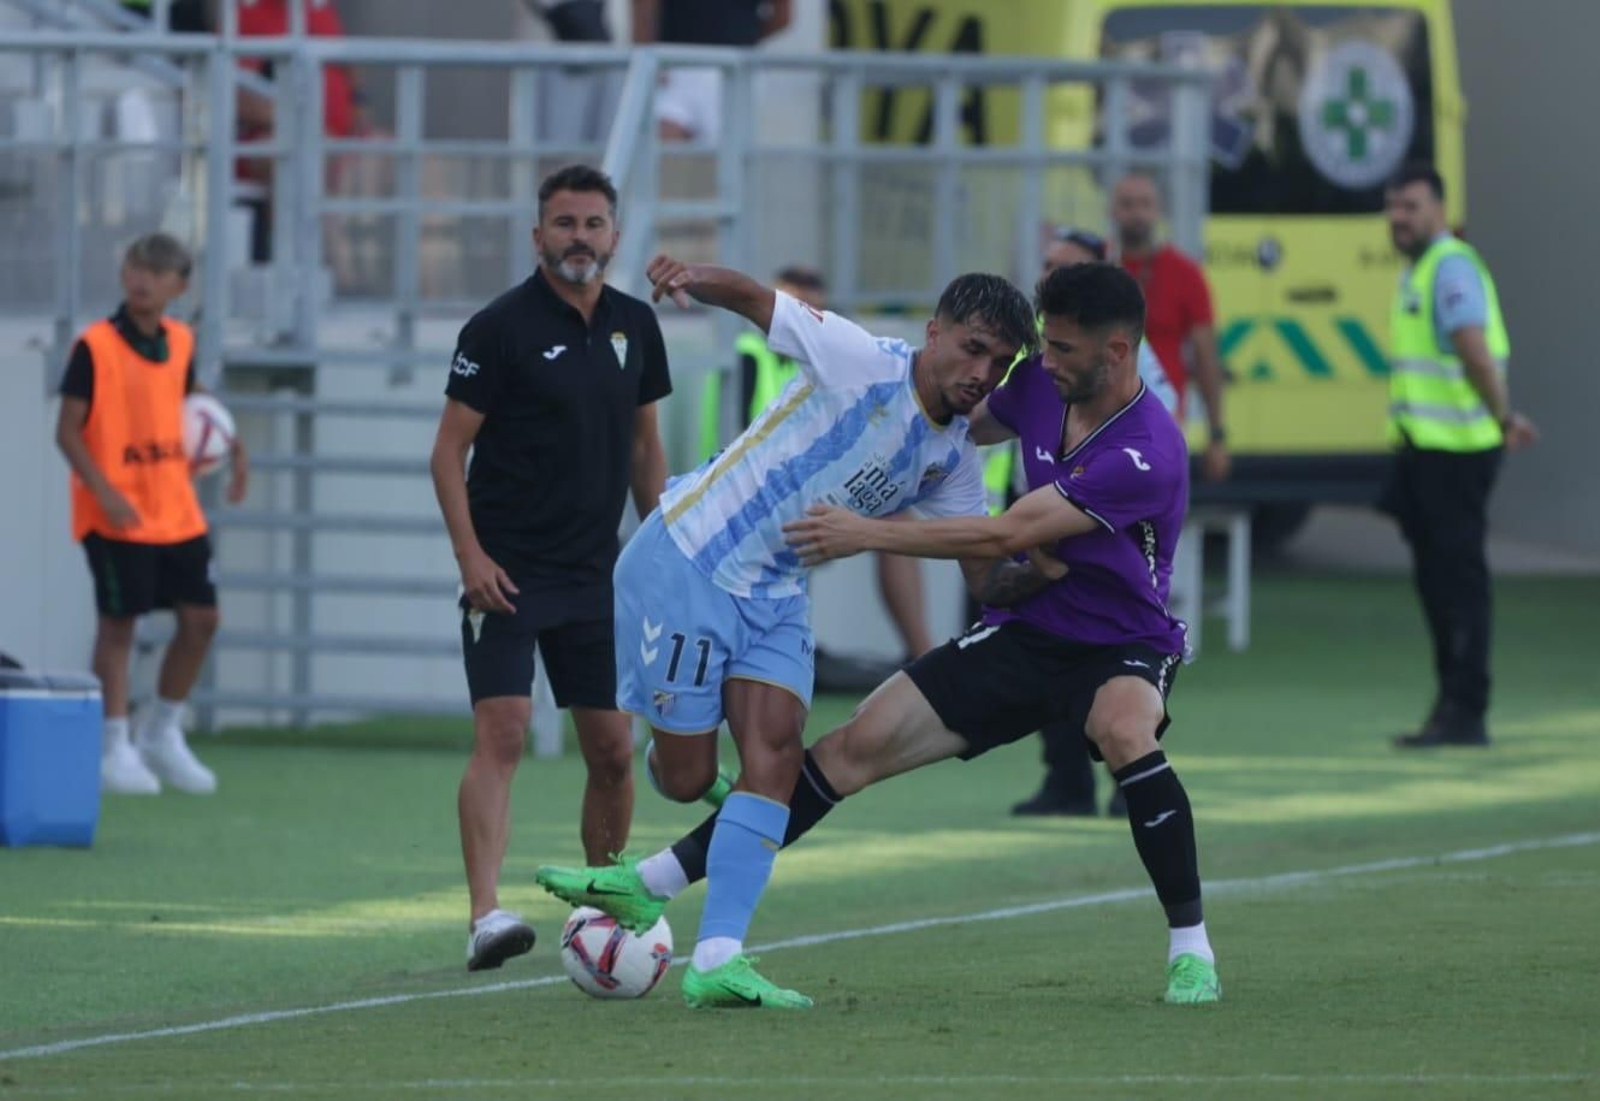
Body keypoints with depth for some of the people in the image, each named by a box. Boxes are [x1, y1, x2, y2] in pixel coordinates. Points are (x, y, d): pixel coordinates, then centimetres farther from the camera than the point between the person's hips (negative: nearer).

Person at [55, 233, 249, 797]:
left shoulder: (179, 342, 6)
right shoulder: (95, 346, -12)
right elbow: (68, 431, -12)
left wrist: (229, 446, 9)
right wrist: (105, 492, -23)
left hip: (177, 512, 6)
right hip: (117, 517, -6)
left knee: (200, 617, 6)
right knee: (119, 623, -2)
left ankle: (162, 735, 23)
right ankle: (115, 750, 8)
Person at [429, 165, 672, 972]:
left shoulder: (634, 326, 9)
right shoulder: (501, 327, -8)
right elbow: (449, 450, -7)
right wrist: (469, 554, -17)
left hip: (596, 573, 6)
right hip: (507, 572, -6)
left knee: (613, 751, 7)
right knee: (502, 733, -17)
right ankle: (486, 917, -26)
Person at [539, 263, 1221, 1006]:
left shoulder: (1147, 455, -27)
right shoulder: (1042, 387, -4)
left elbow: (1003, 537, -28)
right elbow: (968, 422, 22)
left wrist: (868, 534, -24)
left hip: (1121, 645, -6)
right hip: (1024, 635, 6)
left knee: (1124, 729, -40)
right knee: (857, 746, -3)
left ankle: (1191, 950, -25)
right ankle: (652, 885, 0)